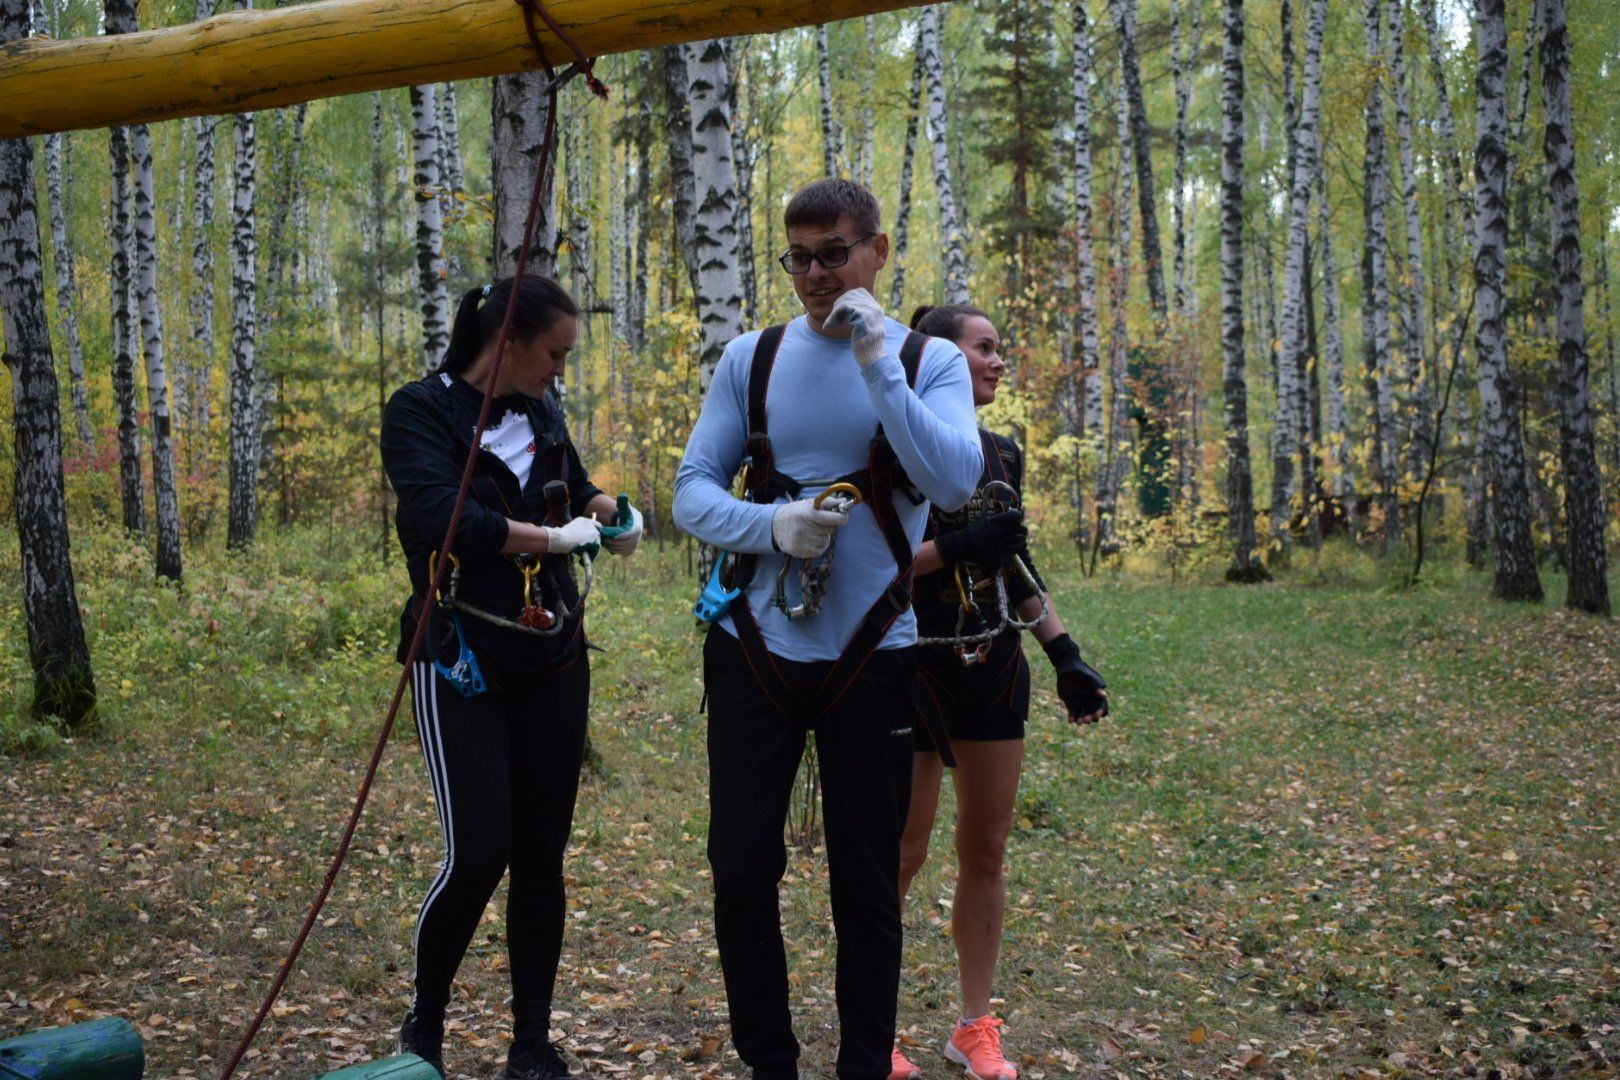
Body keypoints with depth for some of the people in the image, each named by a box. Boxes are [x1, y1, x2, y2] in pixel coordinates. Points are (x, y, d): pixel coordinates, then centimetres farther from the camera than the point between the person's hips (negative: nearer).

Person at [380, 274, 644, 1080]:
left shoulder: (542, 411, 9)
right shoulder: (422, 409, -10)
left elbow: (573, 488, 24)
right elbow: (440, 516, -25)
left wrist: (602, 508, 1)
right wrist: (556, 537, -24)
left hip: (552, 657, 6)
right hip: (461, 658, -6)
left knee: (541, 853, 6)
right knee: (478, 852, -10)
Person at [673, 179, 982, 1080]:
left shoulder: (930, 361, 0)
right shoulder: (752, 360, 5)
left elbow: (955, 483, -17)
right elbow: (693, 489, 1)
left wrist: (877, 363, -20)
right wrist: (770, 525, -19)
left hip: (873, 657, -1)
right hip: (755, 649, 2)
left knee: (868, 885, 8)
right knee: (742, 869, 4)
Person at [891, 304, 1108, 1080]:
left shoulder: (1002, 454, 10)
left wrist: (1065, 654, 11)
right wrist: (958, 548, -25)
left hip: (995, 669, 6)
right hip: (915, 669, -6)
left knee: (985, 852, 8)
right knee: (902, 854, -1)